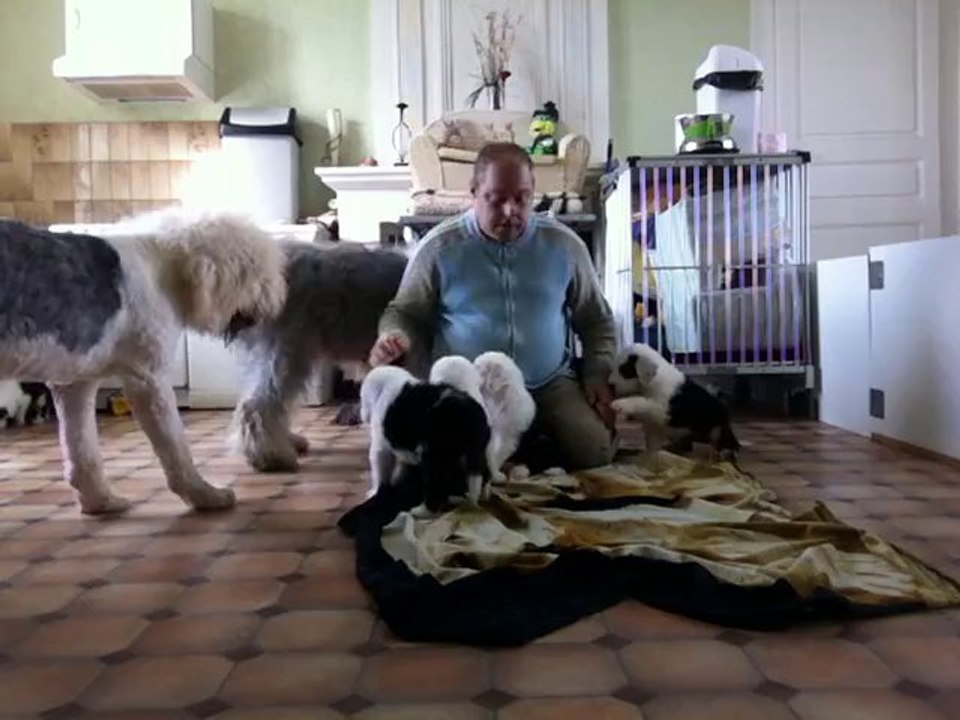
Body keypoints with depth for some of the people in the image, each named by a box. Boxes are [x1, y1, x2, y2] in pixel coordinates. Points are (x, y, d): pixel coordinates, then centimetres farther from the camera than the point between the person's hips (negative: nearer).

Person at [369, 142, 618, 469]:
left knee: (595, 453, -18)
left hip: (550, 384, 2)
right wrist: (393, 336, -14)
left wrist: (597, 376, 1)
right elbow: (403, 313, 9)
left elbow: (597, 321, 14)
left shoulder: (565, 244, 3)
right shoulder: (439, 246, -3)